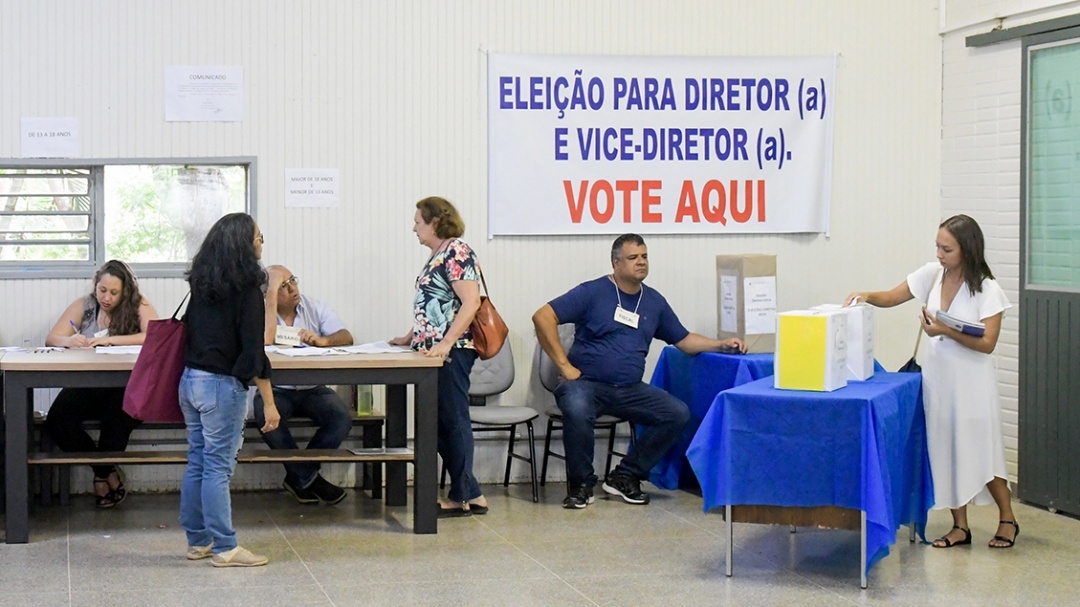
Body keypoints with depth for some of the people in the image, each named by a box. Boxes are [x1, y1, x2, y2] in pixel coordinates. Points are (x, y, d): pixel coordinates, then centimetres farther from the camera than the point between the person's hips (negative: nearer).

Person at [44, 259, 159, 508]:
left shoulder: (139, 306, -1)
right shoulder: (84, 306, 7)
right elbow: (51, 339, 4)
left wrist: (110, 340, -23)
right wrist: (69, 341, -21)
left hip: (124, 387, -3)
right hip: (87, 385, 3)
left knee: (117, 417, -37)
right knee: (56, 421, -23)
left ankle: (102, 473, -10)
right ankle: (109, 471, -5)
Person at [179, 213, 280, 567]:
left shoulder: (202, 284, 9)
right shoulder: (246, 288, -13)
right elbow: (253, 351, -15)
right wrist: (269, 402, -12)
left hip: (191, 379, 8)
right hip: (222, 386, -8)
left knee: (197, 462, 13)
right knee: (218, 467, -3)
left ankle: (198, 541, 21)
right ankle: (224, 548, 2)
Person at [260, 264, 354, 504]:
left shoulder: (315, 308, 5)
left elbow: (346, 338, -7)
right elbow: (265, 340, -26)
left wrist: (322, 340, -29)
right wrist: (272, 292, -23)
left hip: (313, 389, 2)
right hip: (275, 390, -2)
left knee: (341, 419, -25)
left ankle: (300, 476, -6)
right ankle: (311, 479, -17)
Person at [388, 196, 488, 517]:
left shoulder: (457, 252, -12)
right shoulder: (438, 255, 18)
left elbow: (471, 302, -20)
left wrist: (445, 343, -25)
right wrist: (411, 337, 21)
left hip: (452, 351, -10)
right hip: (433, 350, 10)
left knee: (453, 420, -4)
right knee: (440, 422, 10)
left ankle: (462, 497, 3)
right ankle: (470, 494, 14)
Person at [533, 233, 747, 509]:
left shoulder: (654, 301, 13)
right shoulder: (592, 292, -3)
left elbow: (684, 340, 20)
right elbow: (543, 317, -10)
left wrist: (721, 345, 4)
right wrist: (564, 365, -13)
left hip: (630, 390, 5)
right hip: (586, 383, -5)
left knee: (678, 413, -16)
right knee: (577, 409, -38)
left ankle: (625, 477, 0)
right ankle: (581, 484, -13)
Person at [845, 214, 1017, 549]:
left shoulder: (987, 290, -13)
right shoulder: (932, 274, -1)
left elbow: (987, 343, -15)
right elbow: (891, 297, 6)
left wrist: (946, 331, -25)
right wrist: (866, 296, -14)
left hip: (971, 381, -5)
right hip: (937, 378, 5)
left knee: (981, 452, 3)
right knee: (945, 452, 7)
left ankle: (1007, 519, 23)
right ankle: (960, 526, 18)